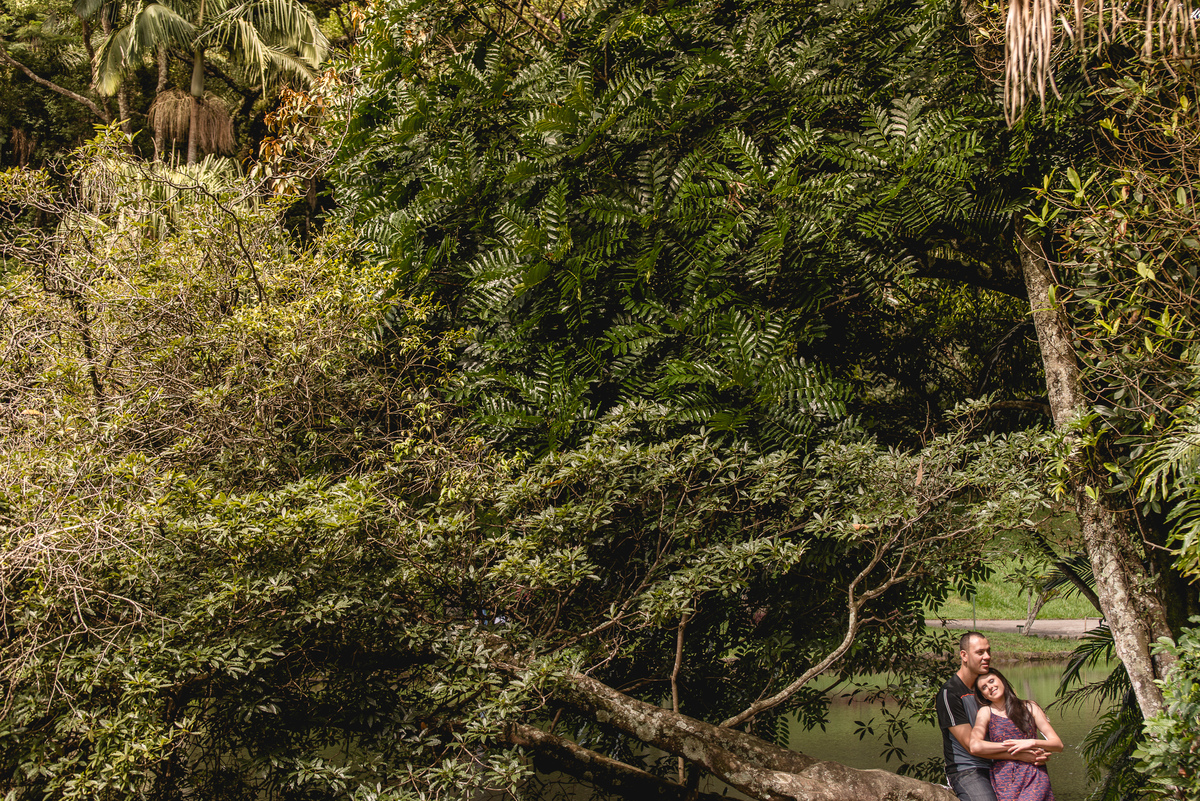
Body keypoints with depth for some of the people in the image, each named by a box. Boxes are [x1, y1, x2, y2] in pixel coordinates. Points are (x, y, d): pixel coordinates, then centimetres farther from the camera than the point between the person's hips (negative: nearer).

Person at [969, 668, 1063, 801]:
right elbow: (975, 746, -13)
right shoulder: (986, 712, 6)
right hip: (1004, 783, 0)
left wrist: (1032, 742, -8)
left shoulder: (1029, 707, 11)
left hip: (1035, 778, 0)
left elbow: (1058, 744, 8)